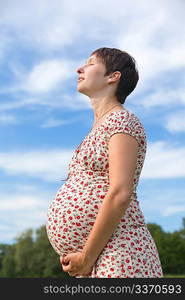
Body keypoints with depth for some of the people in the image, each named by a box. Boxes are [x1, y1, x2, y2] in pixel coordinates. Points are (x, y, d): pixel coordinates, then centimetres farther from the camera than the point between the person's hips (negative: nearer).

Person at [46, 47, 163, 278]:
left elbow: (120, 194, -17)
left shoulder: (121, 120, -5)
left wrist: (86, 257, -14)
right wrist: (73, 256, 10)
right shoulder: (97, 130, 22)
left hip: (117, 257, -9)